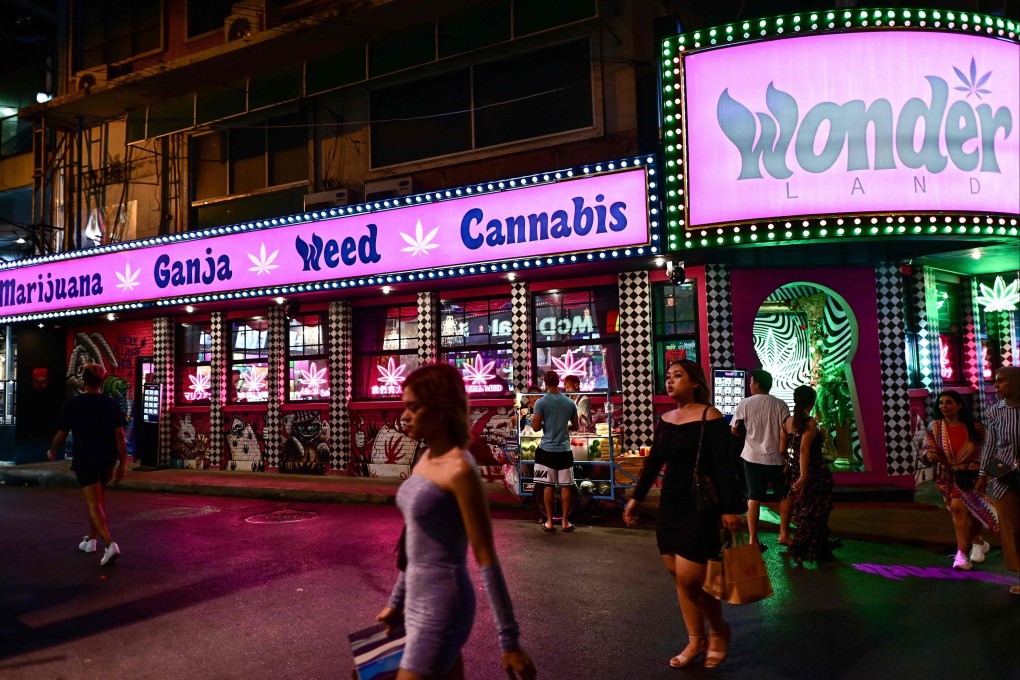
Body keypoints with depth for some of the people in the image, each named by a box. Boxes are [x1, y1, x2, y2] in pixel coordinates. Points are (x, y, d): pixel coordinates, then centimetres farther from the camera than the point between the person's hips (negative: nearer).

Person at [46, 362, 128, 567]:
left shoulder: (72, 404, -7)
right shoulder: (111, 404, 0)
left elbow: (61, 435, -1)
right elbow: (120, 435, -3)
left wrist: (52, 452, 20)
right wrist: (123, 463, 2)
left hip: (84, 459, -3)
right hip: (108, 459, 4)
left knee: (94, 504, -5)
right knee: (98, 498, 22)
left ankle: (110, 544, -21)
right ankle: (91, 539, 34)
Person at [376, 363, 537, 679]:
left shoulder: (459, 470, -20)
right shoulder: (426, 459, 6)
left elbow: (487, 559, -18)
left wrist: (509, 642, -15)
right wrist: (397, 601, 23)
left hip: (441, 608, -9)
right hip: (421, 603, 9)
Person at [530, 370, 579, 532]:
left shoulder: (541, 402, -9)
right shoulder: (570, 402, 2)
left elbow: (535, 427, -11)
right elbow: (575, 426, 11)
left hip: (547, 449, -2)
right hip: (564, 450, 2)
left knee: (548, 486, 5)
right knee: (565, 486, 7)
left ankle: (549, 522, 11)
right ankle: (565, 522, 12)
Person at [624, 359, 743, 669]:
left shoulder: (710, 417, -12)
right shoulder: (664, 420, 8)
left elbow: (724, 466, -15)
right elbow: (653, 462, 16)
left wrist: (731, 508, -20)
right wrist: (636, 498, 17)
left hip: (700, 507, -7)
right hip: (670, 505, 7)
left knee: (689, 578, -6)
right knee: (679, 577, 10)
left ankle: (719, 630, 21)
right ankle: (696, 641, 25)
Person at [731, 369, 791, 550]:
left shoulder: (744, 404, -3)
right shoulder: (780, 405, -6)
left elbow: (735, 430, 0)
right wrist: (783, 451, 7)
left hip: (752, 457, 1)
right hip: (775, 457, -1)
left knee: (754, 498, 7)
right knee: (786, 495, 17)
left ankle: (753, 539, 7)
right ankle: (784, 534, 18)